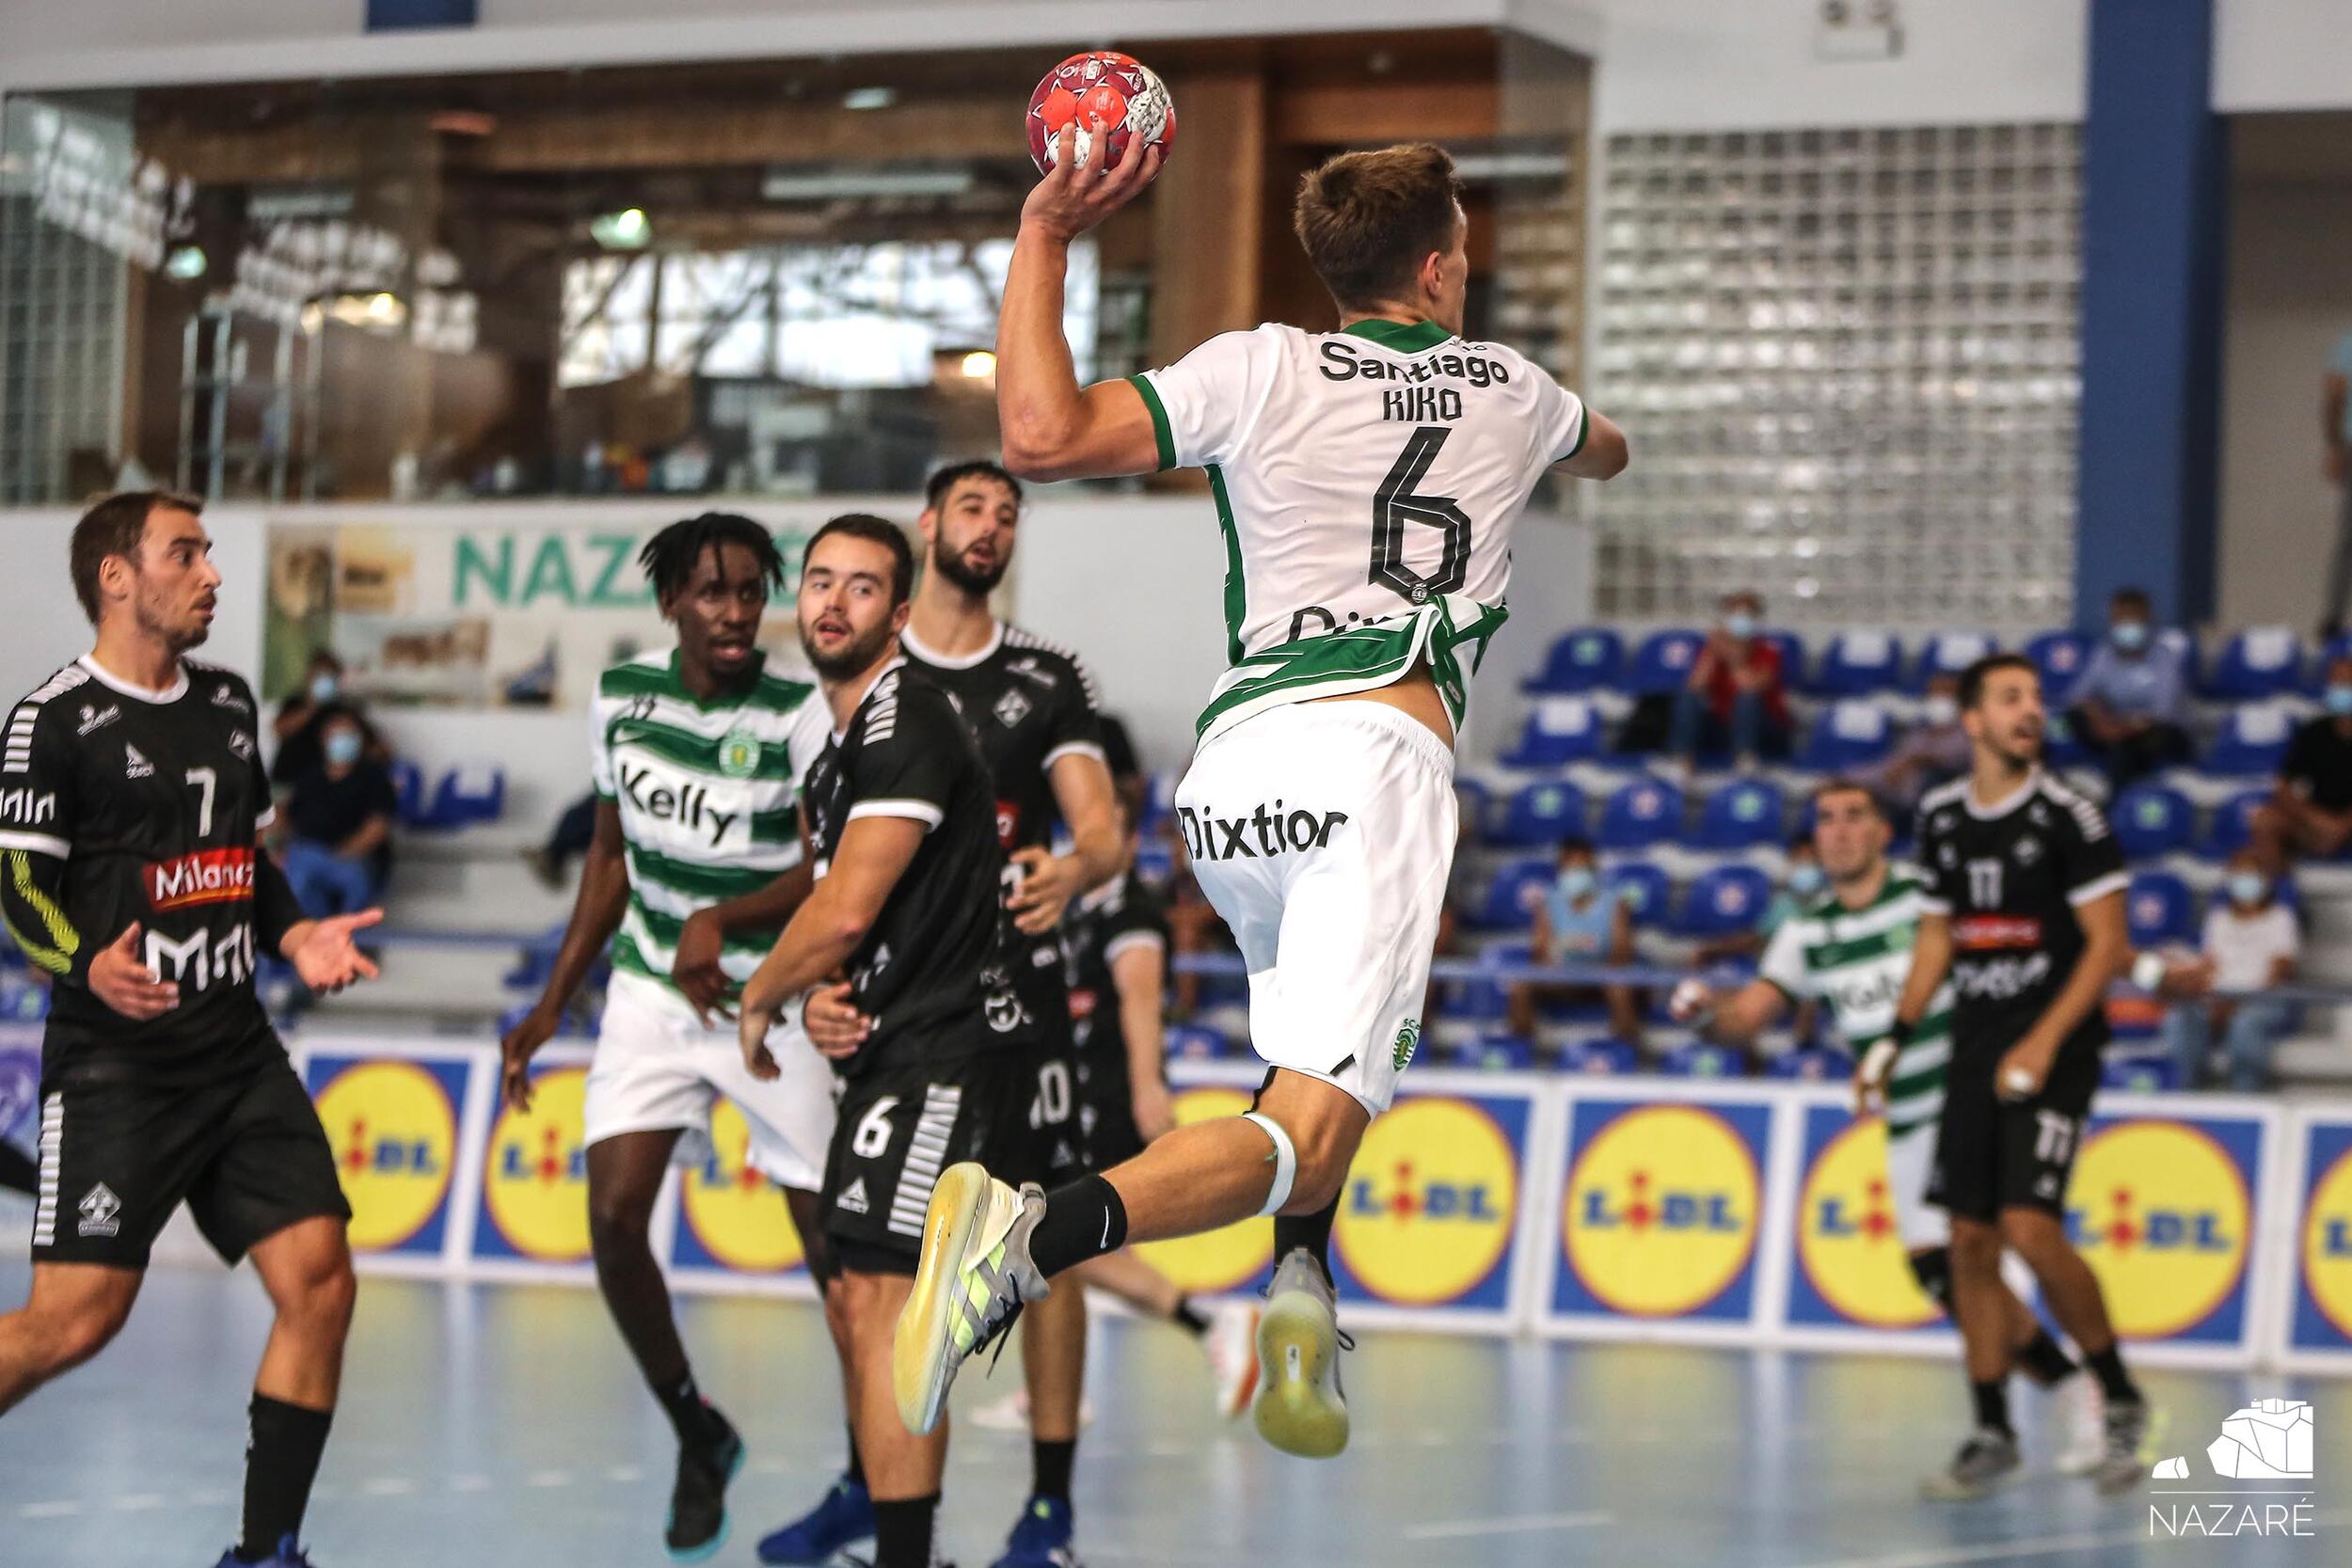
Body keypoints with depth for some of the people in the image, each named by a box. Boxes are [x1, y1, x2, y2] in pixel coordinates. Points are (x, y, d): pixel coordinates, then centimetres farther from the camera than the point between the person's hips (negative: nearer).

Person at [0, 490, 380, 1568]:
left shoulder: (227, 702, 15)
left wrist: (296, 936, 7)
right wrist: (89, 966, -26)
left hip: (237, 1053, 7)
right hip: (115, 1065, -7)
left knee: (319, 1285, -4)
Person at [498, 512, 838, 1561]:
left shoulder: (799, 715, -13)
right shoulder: (623, 694, 1)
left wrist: (721, 920, -37)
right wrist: (553, 1004, 12)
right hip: (653, 990, 4)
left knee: (831, 1244, -3)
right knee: (614, 1217, -11)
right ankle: (697, 1437, 10)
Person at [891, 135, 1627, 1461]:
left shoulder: (1264, 369, 11)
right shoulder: (1512, 392, 18)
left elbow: (1043, 438, -3)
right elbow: (1606, 454, 44)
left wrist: (1044, 242, 5)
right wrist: (1579, 429, 67)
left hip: (1232, 766, 3)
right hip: (1378, 753, -3)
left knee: (1318, 1033, 33)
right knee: (1312, 1127, -15)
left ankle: (1306, 1283, 11)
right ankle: (1041, 1232, -43)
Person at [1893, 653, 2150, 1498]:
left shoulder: (2067, 814, -9)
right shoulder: (1941, 816, 8)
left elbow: (2109, 943, -10)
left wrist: (2045, 1043, -18)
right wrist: (1898, 1036, 13)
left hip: (2055, 1050, -6)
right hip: (1975, 1047, 6)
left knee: (2030, 1229, -18)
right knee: (1970, 1242, 3)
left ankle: (2120, 1399, -1)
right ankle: (1992, 1434, 12)